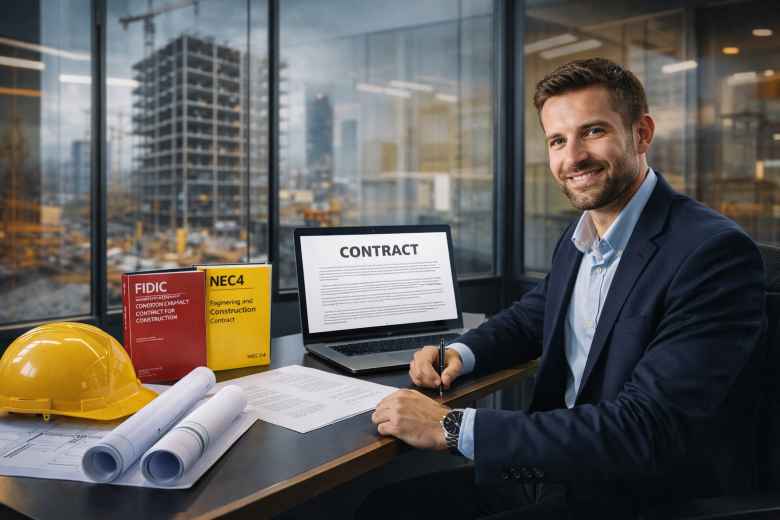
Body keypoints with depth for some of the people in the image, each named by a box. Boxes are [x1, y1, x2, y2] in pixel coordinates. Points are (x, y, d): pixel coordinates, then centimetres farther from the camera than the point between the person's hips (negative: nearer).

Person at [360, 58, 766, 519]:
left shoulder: (716, 252, -21)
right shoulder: (579, 236, 4)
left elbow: (646, 429, -28)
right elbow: (532, 316, 20)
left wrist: (453, 427, -28)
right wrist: (460, 354, -2)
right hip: (562, 468, 7)